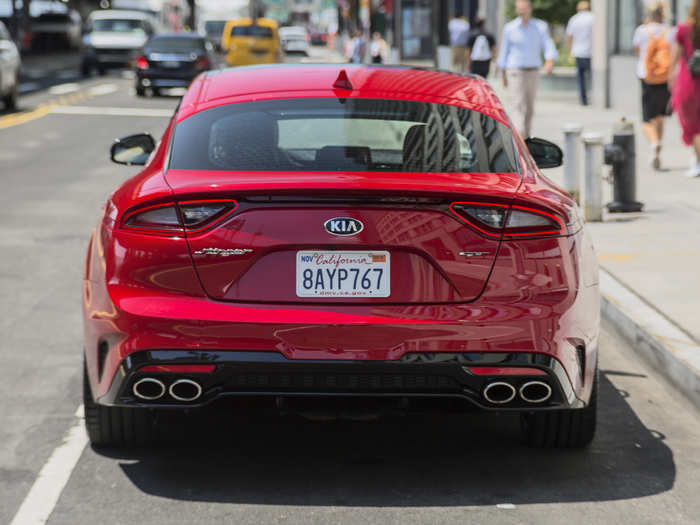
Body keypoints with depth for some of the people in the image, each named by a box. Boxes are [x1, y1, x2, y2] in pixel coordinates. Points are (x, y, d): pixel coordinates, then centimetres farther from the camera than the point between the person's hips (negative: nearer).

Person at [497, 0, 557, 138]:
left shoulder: (541, 27, 2)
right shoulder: (509, 28, -1)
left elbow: (549, 46, -8)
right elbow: (503, 52, 5)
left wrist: (550, 61, -29)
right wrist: (503, 75, 7)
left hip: (533, 72, 3)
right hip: (515, 71, -3)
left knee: (530, 107, 12)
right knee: (520, 106, -16)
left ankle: (526, 137, 26)